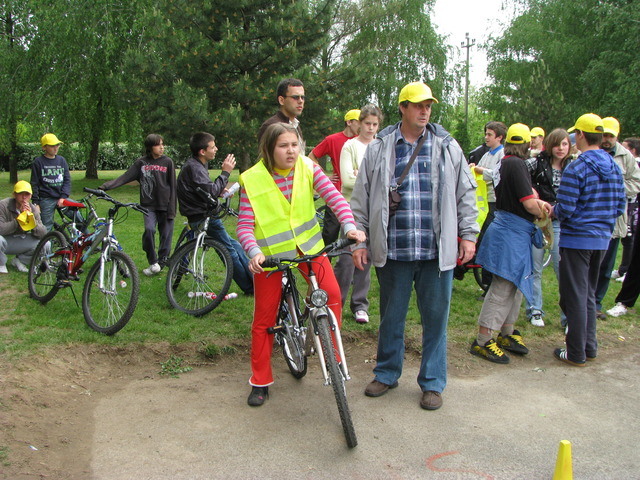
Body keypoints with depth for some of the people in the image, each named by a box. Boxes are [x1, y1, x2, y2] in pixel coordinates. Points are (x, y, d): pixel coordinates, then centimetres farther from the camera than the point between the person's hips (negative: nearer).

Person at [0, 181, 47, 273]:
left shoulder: (33, 209, -6)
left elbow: (43, 234, -16)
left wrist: (31, 217, -26)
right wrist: (18, 219, -30)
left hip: (21, 242, 3)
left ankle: (19, 261, 7)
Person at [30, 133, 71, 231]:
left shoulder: (61, 160, 8)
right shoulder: (38, 162, -1)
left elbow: (67, 180, 6)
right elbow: (34, 184, 0)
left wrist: (63, 196, -7)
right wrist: (35, 203, -5)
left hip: (61, 198, 3)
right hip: (46, 200, -3)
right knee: (46, 228, -1)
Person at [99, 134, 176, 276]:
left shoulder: (168, 162, 1)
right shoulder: (141, 163, 5)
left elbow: (172, 187, 1)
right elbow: (125, 177, 0)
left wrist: (171, 210, -4)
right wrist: (106, 186, -13)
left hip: (165, 206, 0)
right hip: (149, 205, 0)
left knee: (166, 235, 1)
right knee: (149, 229, -19)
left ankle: (162, 262, 19)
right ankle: (153, 262, -5)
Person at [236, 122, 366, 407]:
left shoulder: (308, 168, -7)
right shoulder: (252, 180, -13)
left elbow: (333, 196, -16)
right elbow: (245, 225, -14)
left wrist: (349, 226, -32)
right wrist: (254, 252, -32)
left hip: (307, 244, 2)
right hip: (270, 253, -1)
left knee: (332, 293, -20)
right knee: (264, 318, 4)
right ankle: (260, 382, 21)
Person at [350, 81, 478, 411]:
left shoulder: (448, 147, 7)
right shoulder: (378, 150, 5)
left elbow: (466, 193, 11)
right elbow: (360, 199, 6)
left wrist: (469, 234, 5)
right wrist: (358, 240, 2)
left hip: (438, 251, 0)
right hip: (393, 251, 0)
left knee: (435, 318, 7)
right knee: (391, 317, 12)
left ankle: (432, 383, 24)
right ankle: (387, 374, 32)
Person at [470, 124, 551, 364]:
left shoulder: (505, 163, 13)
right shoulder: (516, 164, -16)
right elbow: (530, 204, -21)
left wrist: (538, 202, 5)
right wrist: (542, 213, 0)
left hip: (513, 232, 10)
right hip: (512, 233, -10)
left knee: (516, 284, 17)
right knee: (503, 287, -6)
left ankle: (507, 334, 28)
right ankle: (482, 341, -1)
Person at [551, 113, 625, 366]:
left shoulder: (576, 168, -17)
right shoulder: (615, 167, 5)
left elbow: (565, 209, -21)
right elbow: (621, 205, 9)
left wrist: (552, 211, 0)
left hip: (576, 239, -7)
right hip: (602, 239, 7)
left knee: (575, 296, 2)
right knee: (589, 294, 19)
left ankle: (576, 353, 10)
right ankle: (590, 346, 27)